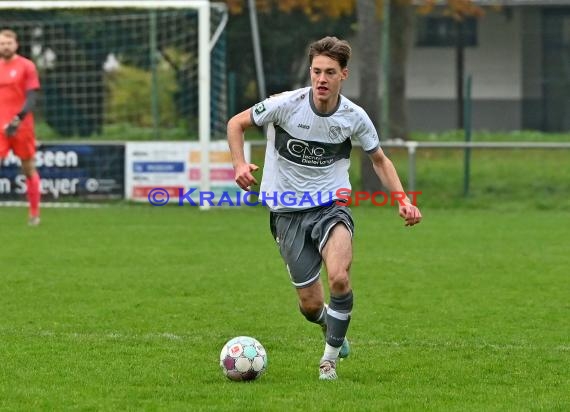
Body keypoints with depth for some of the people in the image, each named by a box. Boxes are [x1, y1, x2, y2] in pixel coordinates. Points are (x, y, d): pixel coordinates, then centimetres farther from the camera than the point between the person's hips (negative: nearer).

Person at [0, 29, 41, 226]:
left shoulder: (26, 66, -1)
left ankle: (34, 213, 17)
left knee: (29, 168, 6)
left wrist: (19, 118, -20)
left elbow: (31, 97, -7)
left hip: (22, 126, -2)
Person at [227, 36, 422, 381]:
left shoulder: (355, 117, -7)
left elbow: (379, 160, 10)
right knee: (311, 304, 0)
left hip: (332, 205, 0)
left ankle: (330, 357, -4)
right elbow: (236, 123, 1)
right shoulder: (286, 105, -14)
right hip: (288, 212, 0)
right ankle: (332, 328, 39)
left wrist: (403, 201, -4)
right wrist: (240, 164, -16)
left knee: (339, 278, -27)